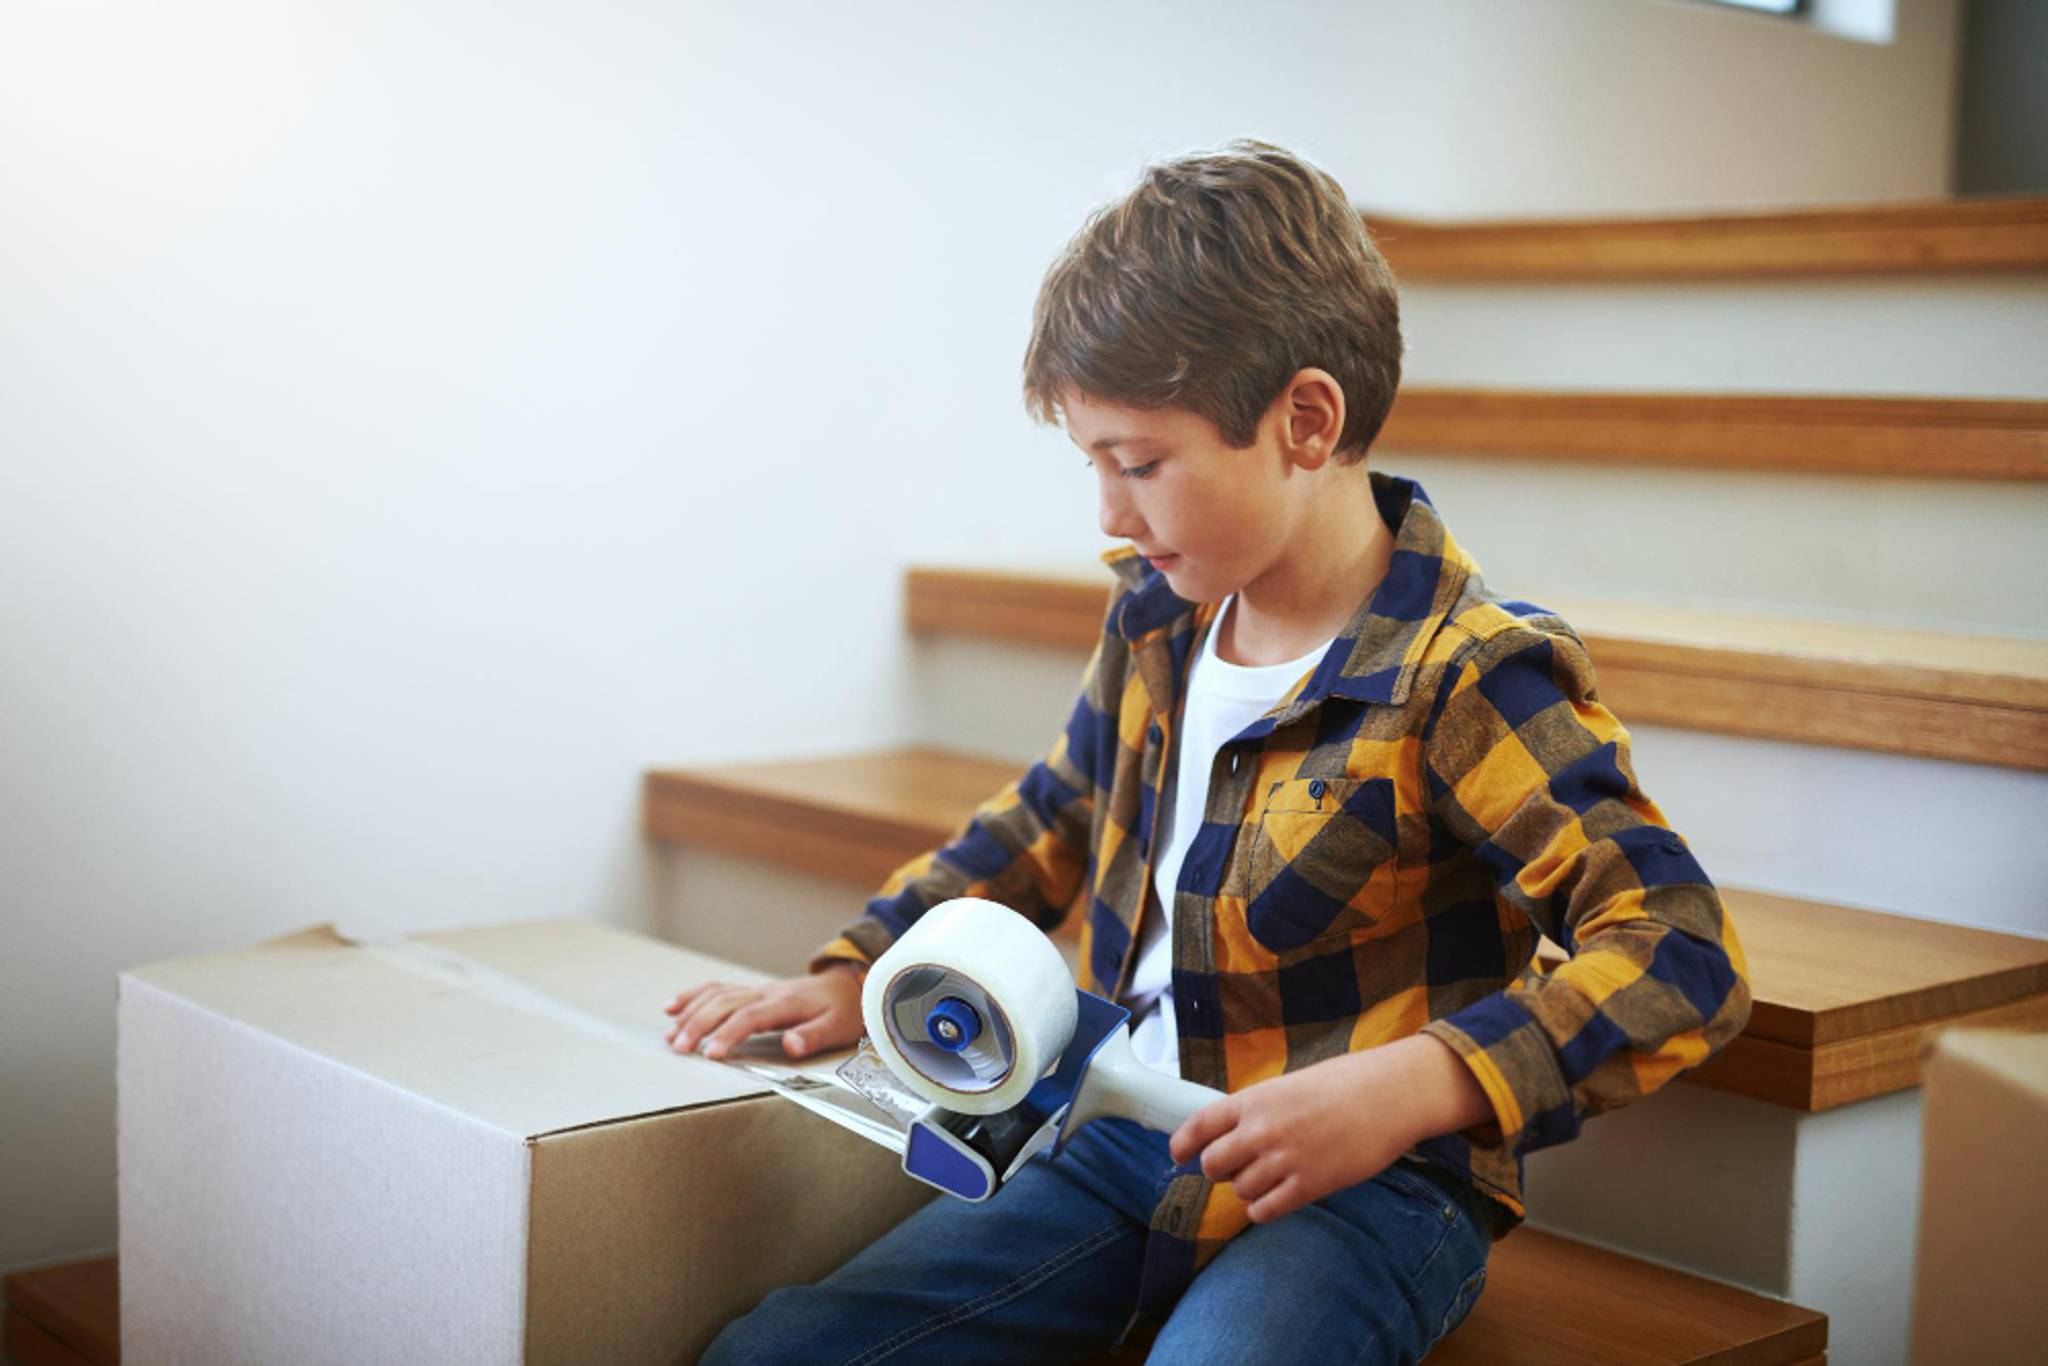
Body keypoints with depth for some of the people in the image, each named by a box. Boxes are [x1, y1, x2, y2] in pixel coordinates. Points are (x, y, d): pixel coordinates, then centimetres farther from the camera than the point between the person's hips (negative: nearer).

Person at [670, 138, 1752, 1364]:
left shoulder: (1464, 679, -17)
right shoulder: (1156, 618, 7)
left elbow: (1686, 956, -23)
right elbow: (1051, 823, 24)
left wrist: (1409, 1088, -35)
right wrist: (857, 974, 14)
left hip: (1361, 1187, -6)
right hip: (1128, 1152, 6)